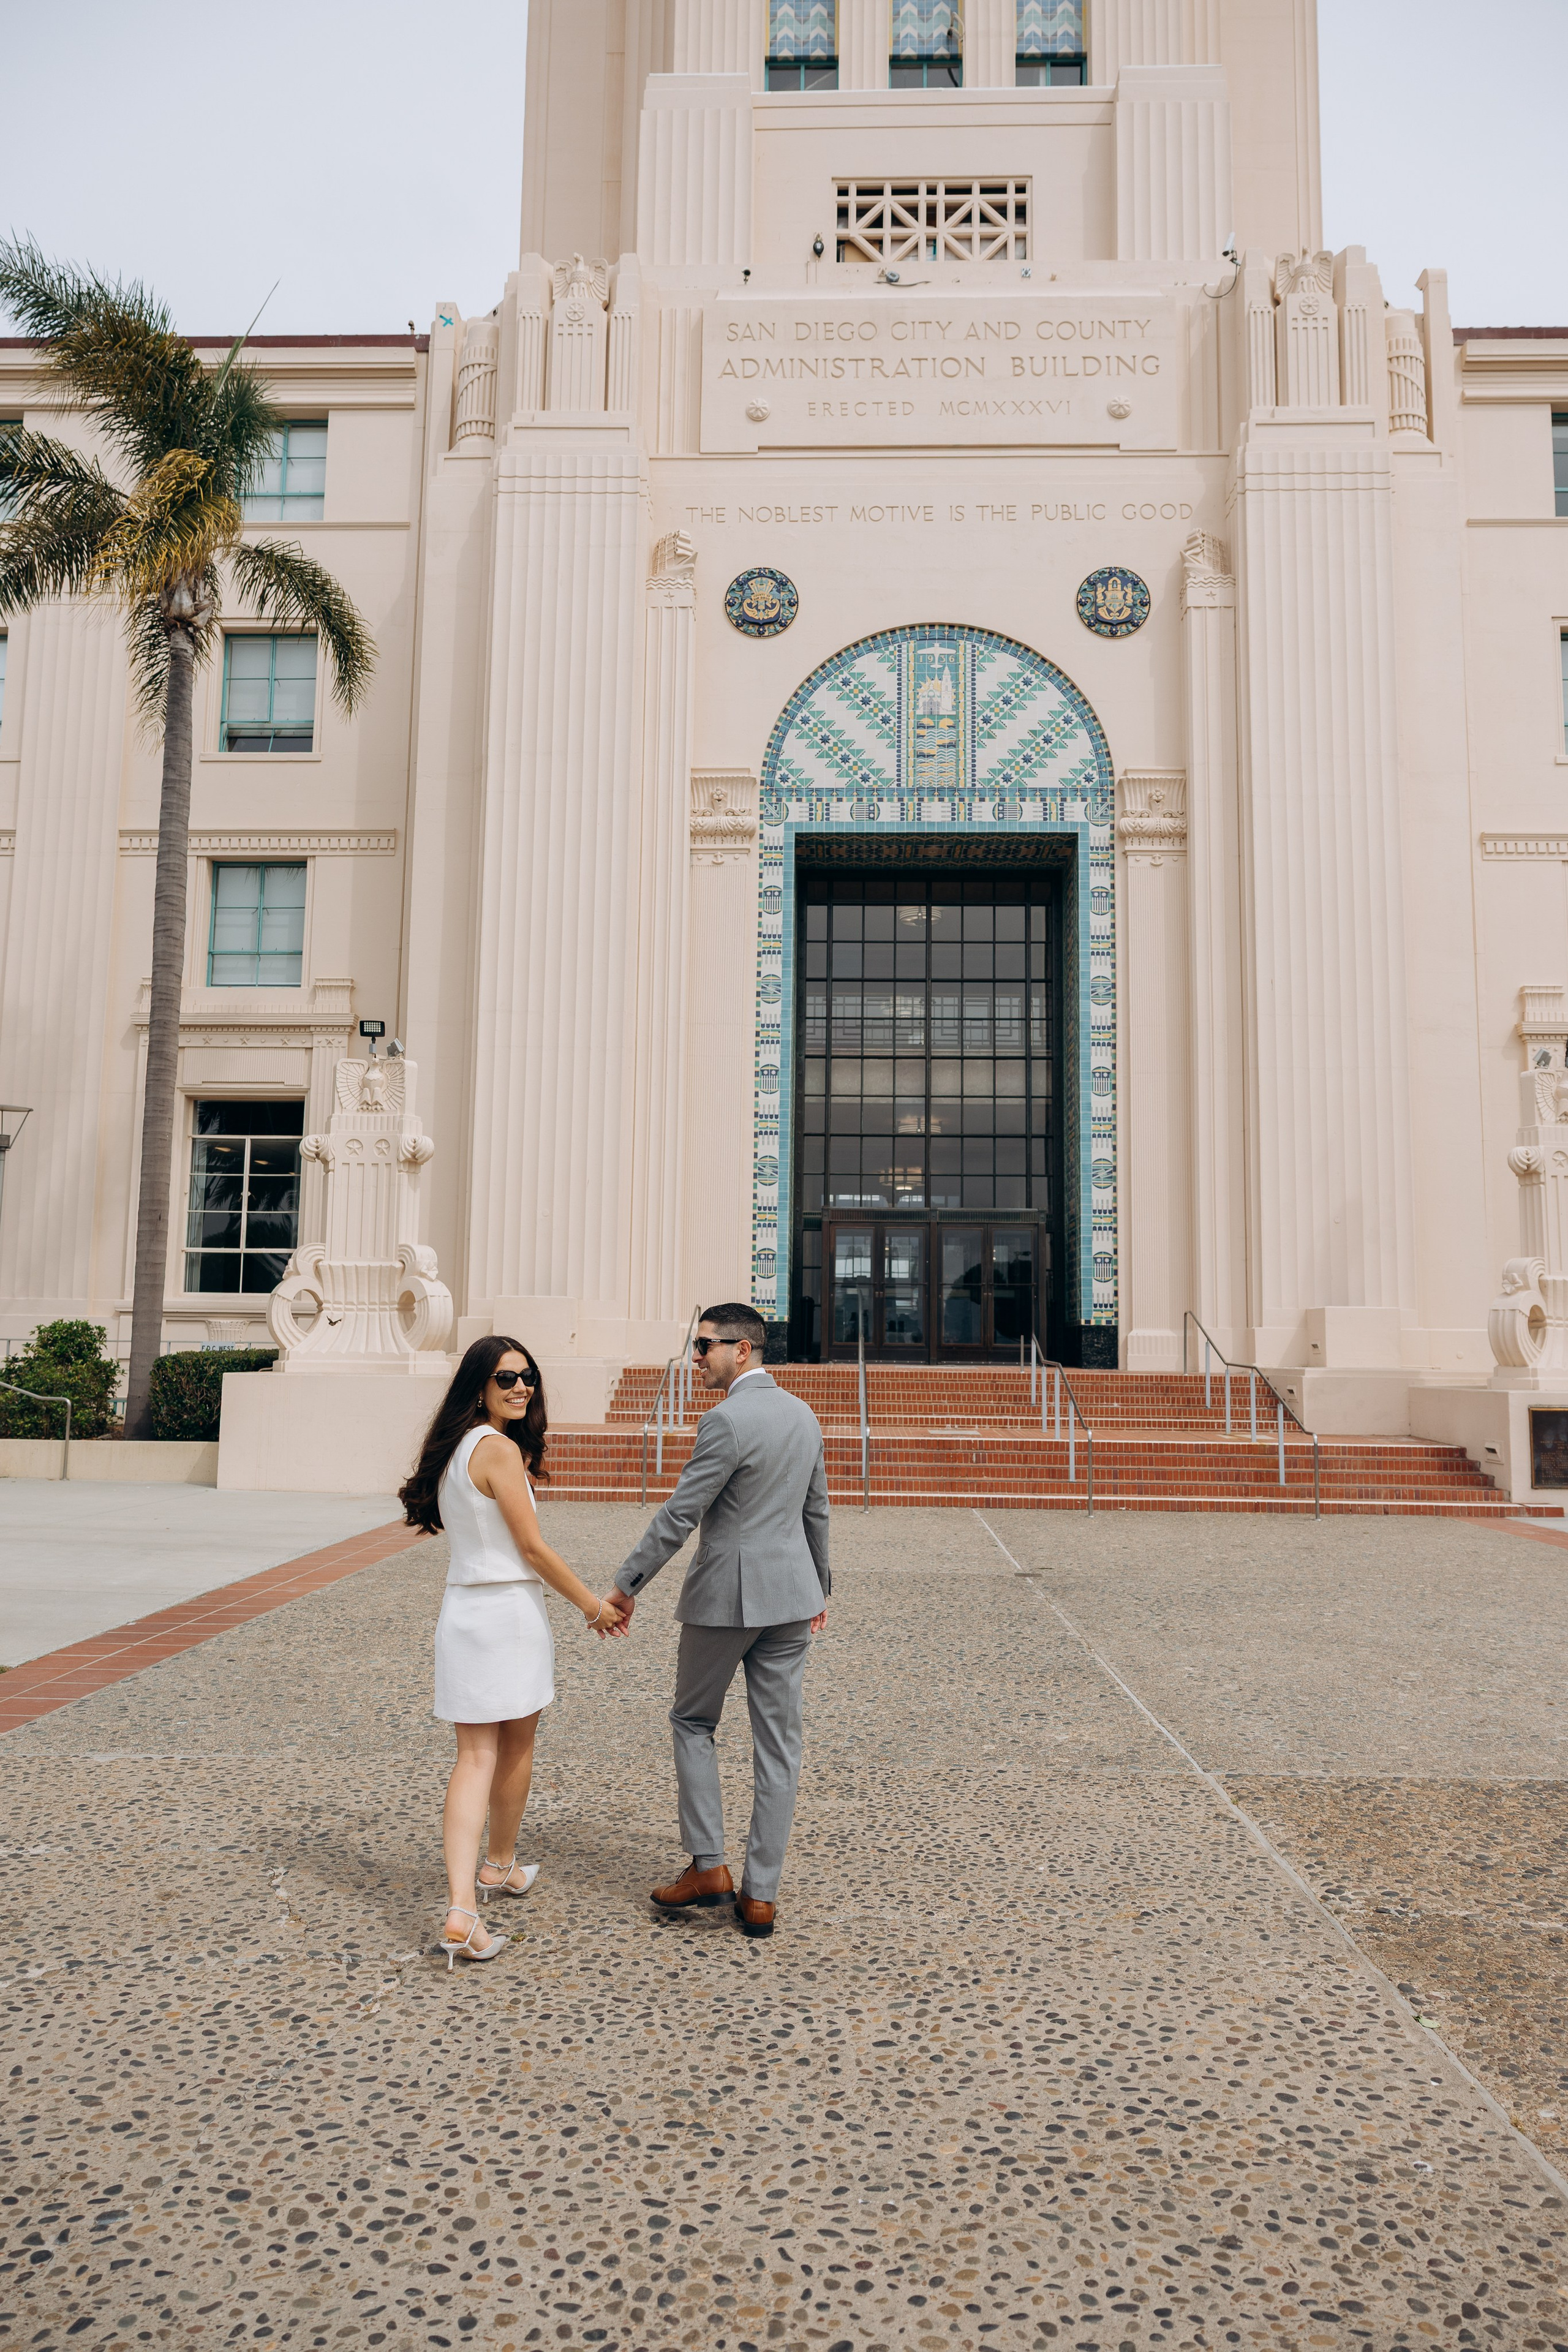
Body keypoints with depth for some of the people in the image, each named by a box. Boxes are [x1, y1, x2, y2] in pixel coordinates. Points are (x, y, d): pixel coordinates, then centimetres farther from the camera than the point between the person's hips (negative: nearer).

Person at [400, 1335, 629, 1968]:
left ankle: (461, 1911, -5)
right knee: (516, 1746, 16)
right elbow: (532, 1547, -14)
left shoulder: (451, 1448, 10)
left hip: (460, 1608, 7)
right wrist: (591, 1604, -5)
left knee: (476, 1757, 3)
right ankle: (499, 1867, 35)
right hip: (510, 1612, -7)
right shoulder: (500, 1448, -16)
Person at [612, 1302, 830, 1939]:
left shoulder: (728, 1421, -17)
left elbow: (679, 1514, -18)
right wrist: (819, 1587, 26)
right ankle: (760, 1895, 13)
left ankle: (708, 1866, 12)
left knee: (693, 1722, 14)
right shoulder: (803, 1415, 8)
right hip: (789, 1596, 7)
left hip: (724, 1596, -7)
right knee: (778, 1740, 8)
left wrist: (627, 1584, -10)